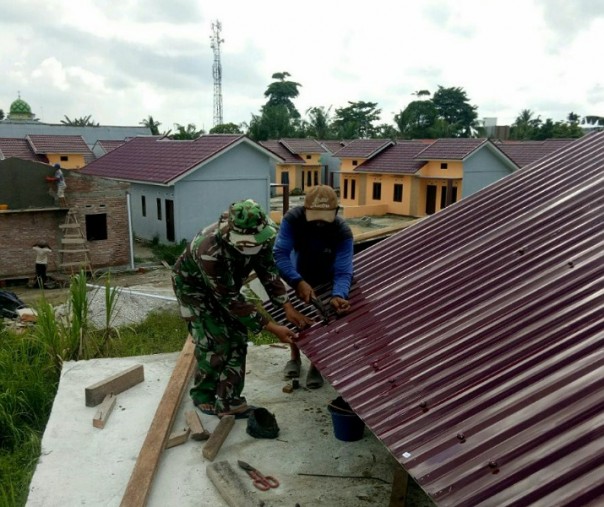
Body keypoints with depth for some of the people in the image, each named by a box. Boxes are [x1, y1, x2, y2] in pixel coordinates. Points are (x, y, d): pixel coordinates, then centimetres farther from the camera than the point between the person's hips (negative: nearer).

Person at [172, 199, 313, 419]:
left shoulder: (260, 237, -26)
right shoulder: (210, 251, -43)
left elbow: (268, 271, -10)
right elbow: (231, 300, -36)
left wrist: (288, 307, -20)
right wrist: (272, 328, -35)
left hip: (226, 284, 6)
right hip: (194, 286, -6)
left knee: (237, 340, 0)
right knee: (216, 342, -10)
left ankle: (229, 402, 11)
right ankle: (202, 396, 15)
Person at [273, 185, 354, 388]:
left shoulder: (343, 232, -36)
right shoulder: (292, 219, -35)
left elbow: (342, 272, -38)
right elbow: (280, 254, -41)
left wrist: (338, 295, -59)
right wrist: (298, 282, -55)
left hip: (326, 280, -1)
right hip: (299, 276, 1)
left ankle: (316, 366, 19)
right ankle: (295, 358, 31)